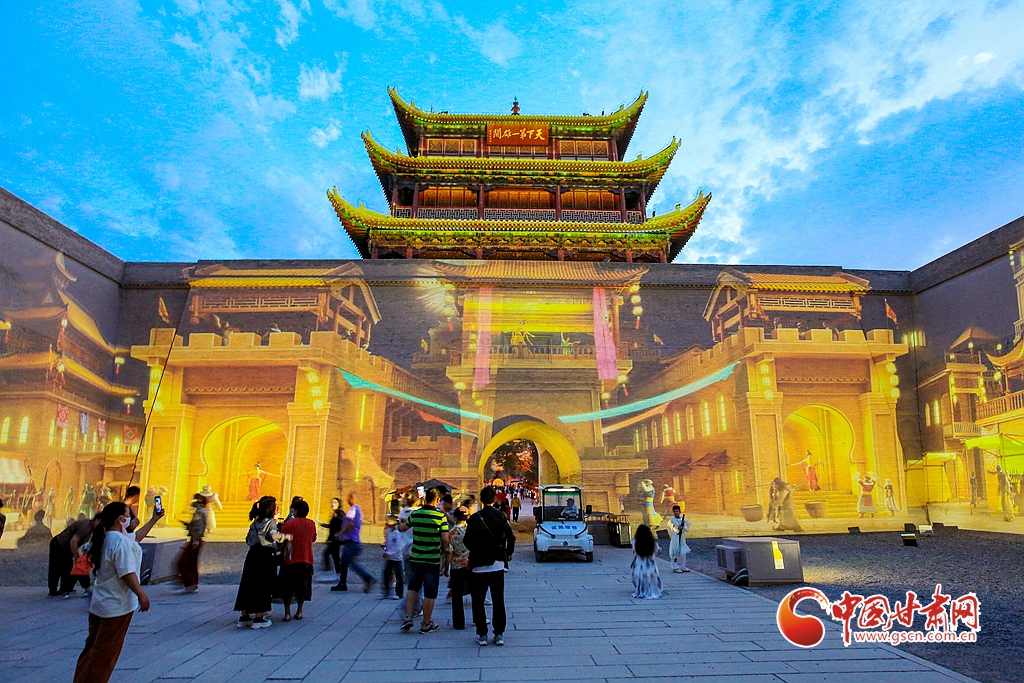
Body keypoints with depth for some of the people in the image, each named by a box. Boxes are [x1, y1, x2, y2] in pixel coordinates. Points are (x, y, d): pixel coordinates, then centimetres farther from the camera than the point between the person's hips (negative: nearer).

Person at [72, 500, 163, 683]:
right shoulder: (121, 541, -22)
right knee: (106, 652, 0)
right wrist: (141, 595, -19)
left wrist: (154, 520, 33)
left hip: (98, 604, 10)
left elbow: (136, 536, 26)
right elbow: (127, 573, -26)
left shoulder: (106, 538, 10)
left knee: (93, 648, 18)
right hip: (117, 606, -10)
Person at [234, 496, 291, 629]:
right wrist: (285, 536, -12)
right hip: (266, 556, -7)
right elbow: (274, 535, -27)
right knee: (262, 587, 0)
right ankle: (259, 618, 4)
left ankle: (244, 616, 18)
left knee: (248, 585, 11)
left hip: (252, 555, 7)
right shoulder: (271, 522, -8)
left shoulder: (255, 522, 13)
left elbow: (248, 540, 16)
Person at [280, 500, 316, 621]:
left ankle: (287, 613, 6)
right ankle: (299, 611, 16)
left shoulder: (289, 524, -12)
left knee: (287, 587, 8)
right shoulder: (311, 524, 0)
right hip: (306, 560, 3)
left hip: (290, 560, -3)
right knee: (302, 586, 13)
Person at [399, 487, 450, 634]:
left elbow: (402, 528, 17)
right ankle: (426, 624, 16)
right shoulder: (441, 516, -12)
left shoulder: (414, 514, -1)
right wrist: (444, 548, 9)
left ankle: (408, 616, 12)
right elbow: (445, 540, -13)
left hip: (415, 558, 3)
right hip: (432, 560, -3)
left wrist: (400, 524, 40)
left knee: (412, 587, 22)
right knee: (430, 593, 8)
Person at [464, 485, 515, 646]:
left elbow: (468, 541, -14)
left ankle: (482, 634, 10)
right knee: (498, 601, 10)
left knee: (478, 602, 8)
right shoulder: (501, 517, -2)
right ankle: (499, 634, 12)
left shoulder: (475, 518, -11)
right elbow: (510, 537, -6)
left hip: (479, 566, -3)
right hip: (497, 565, 3)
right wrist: (508, 553, 11)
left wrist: (475, 551, 6)